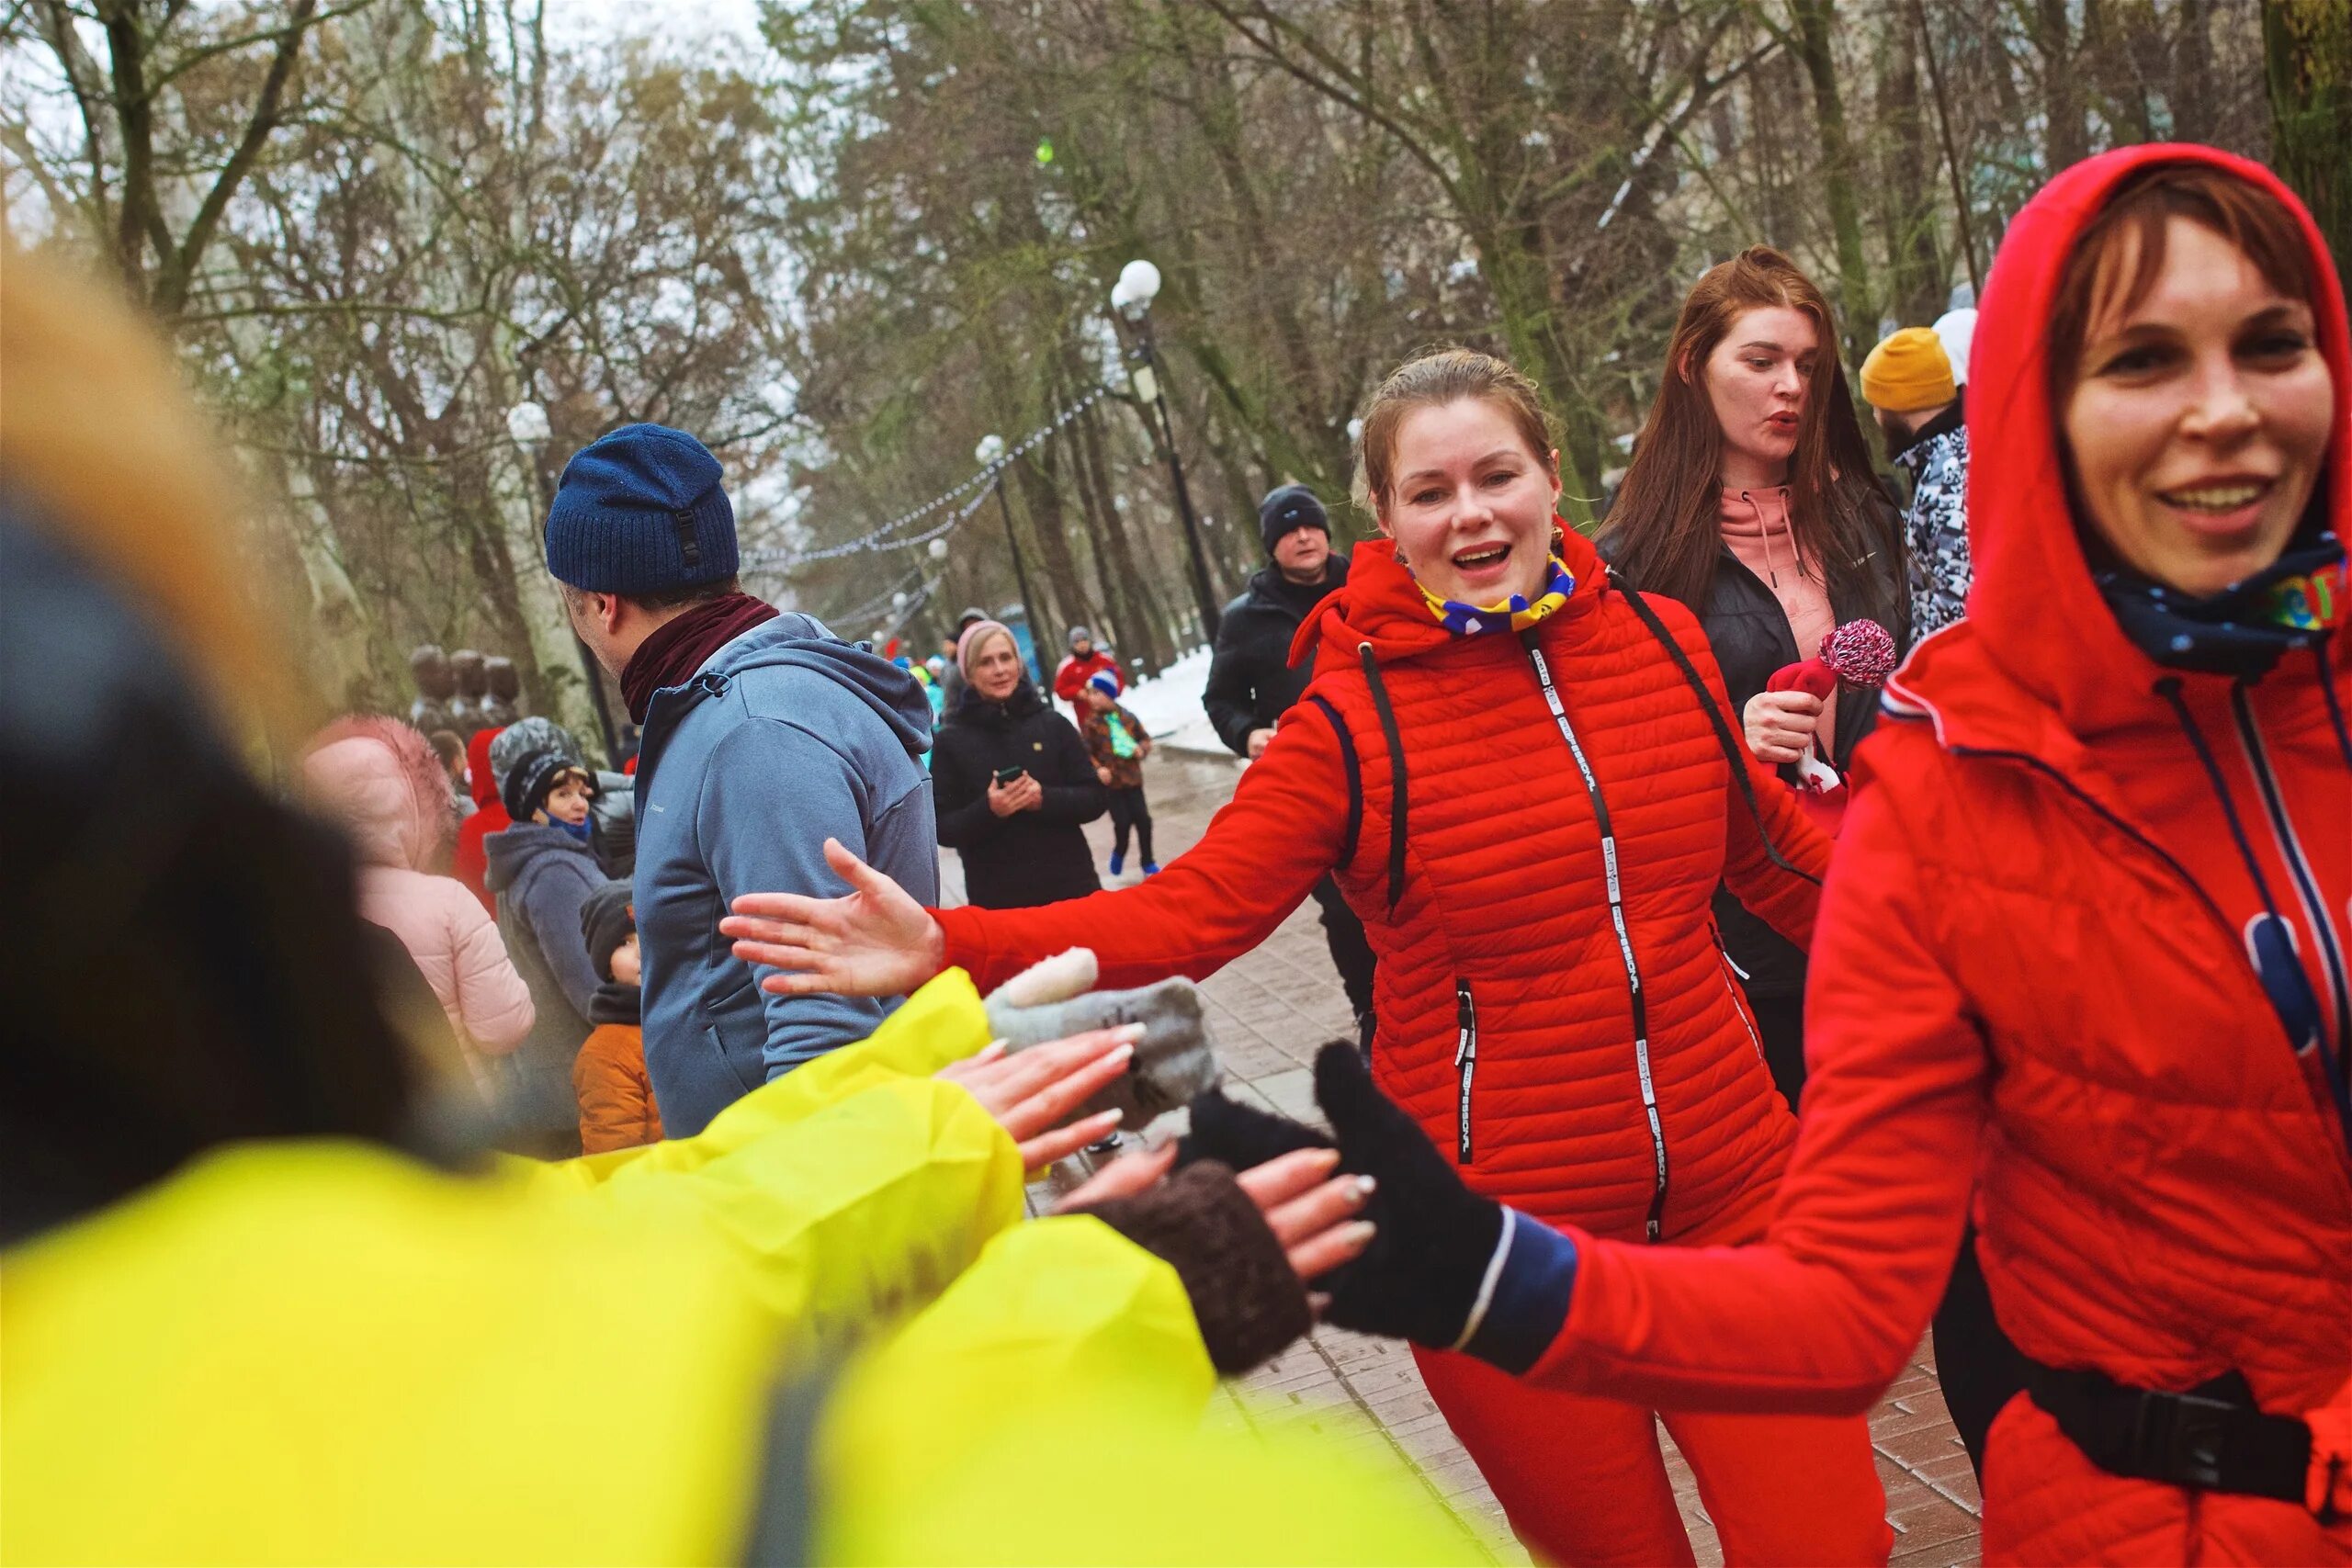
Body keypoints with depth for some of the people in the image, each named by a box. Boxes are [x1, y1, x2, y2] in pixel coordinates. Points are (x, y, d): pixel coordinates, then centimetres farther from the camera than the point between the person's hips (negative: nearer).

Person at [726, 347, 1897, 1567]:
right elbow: (1183, 913, -18)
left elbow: (1773, 851, 15)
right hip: (1510, 1237, -3)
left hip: (1733, 1191, 4)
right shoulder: (1352, 722, -11)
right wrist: (947, 947, -30)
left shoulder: (1663, 640, 1)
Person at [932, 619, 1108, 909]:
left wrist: (1045, 798, -17)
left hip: (1071, 885, 2)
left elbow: (1097, 798, 1)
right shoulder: (951, 740, 0)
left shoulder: (1052, 724, 2)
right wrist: (988, 810, -20)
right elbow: (942, 828, -2)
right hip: (997, 897, -1)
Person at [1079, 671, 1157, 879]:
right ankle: (1119, 854, 23)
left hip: (1132, 778, 3)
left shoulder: (1127, 717, 1)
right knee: (1122, 822, -6)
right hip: (1110, 782, -3)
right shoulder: (1090, 724, -8)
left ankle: (1148, 862, 18)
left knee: (1143, 819, 3)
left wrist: (1142, 748, -8)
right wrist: (1097, 769, -25)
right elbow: (1085, 751, -11)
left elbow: (1144, 737, 13)